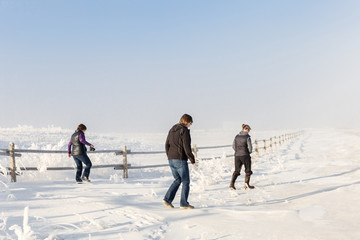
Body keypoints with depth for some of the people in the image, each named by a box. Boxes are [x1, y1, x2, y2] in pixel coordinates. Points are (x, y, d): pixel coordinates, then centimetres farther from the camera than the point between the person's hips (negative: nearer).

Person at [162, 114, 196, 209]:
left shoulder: (172, 130, 13)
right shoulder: (184, 131, -11)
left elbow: (167, 145, 16)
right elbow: (186, 147, -16)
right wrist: (192, 159, -7)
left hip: (171, 160, 8)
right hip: (180, 160, -8)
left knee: (177, 180, 19)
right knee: (186, 182, 4)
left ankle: (167, 199, 11)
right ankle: (184, 204, 7)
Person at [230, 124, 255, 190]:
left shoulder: (237, 136, 6)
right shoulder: (247, 137, -10)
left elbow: (233, 146, 10)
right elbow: (250, 147, -11)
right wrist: (249, 152, 9)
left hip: (237, 155, 5)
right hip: (245, 155, -5)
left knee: (236, 170, 11)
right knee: (248, 170, 12)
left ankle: (232, 183, -5)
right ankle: (247, 184, 10)